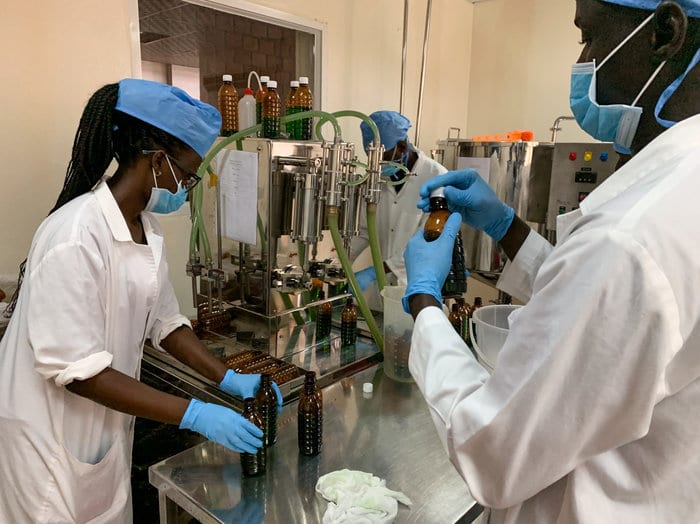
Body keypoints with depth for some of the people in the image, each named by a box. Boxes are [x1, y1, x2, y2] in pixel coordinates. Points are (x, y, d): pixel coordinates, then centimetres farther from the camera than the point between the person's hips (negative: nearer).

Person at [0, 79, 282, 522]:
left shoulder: (146, 227, -2)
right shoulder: (75, 237, -27)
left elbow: (163, 321, 4)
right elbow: (76, 370, -27)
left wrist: (228, 379, -5)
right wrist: (194, 415, -27)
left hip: (106, 425, 7)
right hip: (54, 434, -7)